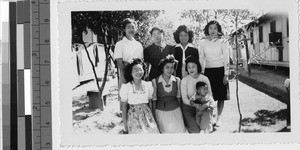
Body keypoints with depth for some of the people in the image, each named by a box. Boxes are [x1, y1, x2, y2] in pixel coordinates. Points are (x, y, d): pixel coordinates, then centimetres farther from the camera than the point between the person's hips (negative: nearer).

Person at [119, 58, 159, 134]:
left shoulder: (148, 85, 2)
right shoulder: (126, 87, -6)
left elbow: (150, 102, 11)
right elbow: (124, 107, -3)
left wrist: (152, 118, 9)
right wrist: (125, 124, -3)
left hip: (147, 115, 3)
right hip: (133, 118, -3)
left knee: (152, 132, -7)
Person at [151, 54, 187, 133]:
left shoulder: (177, 80, 3)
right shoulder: (155, 81, -4)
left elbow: (178, 96, 10)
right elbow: (154, 99, 1)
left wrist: (179, 110, 10)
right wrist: (154, 114, 2)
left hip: (175, 110, 2)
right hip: (161, 111, -2)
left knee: (180, 131, -15)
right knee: (167, 131, -17)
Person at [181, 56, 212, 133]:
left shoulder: (205, 79, 0)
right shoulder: (184, 80, -6)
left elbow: (210, 95, 4)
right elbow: (184, 98, -7)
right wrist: (193, 103, -25)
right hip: (188, 108, -2)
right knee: (196, 130, -19)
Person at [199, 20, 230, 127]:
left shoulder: (223, 42, 1)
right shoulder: (203, 43, 5)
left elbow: (226, 59, 0)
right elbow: (201, 59, 9)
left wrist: (226, 74, -6)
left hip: (220, 71, -1)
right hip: (208, 71, 1)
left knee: (221, 96, 2)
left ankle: (218, 119, 12)